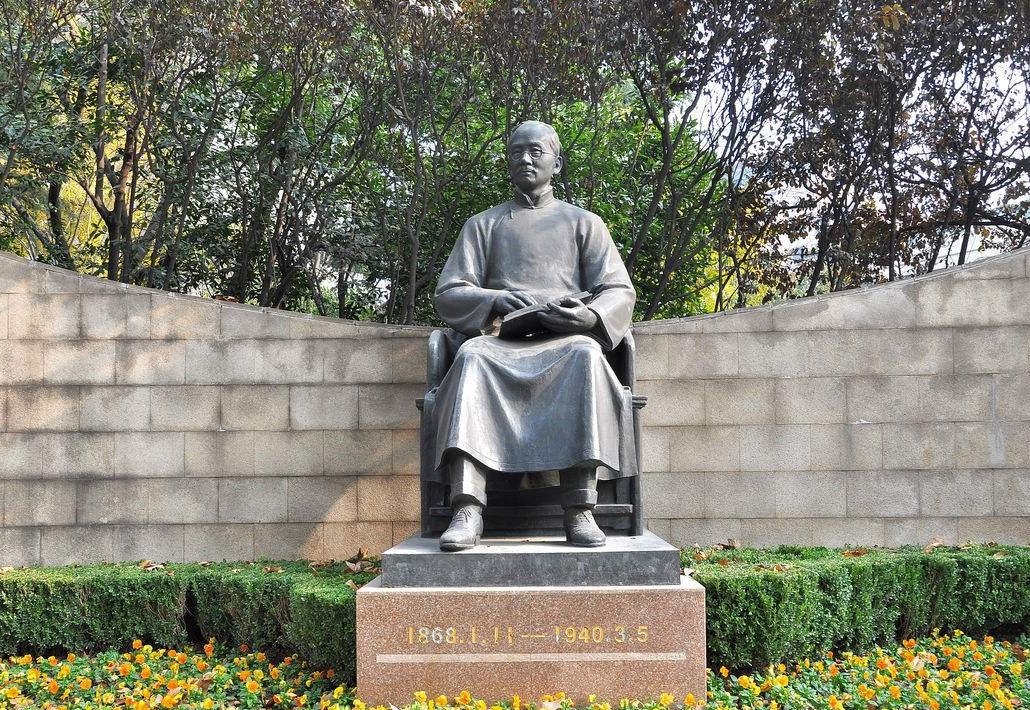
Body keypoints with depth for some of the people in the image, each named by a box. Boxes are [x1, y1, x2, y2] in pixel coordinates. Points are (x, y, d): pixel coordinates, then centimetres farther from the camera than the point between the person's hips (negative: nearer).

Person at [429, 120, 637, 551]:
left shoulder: (583, 223, 23)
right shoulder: (482, 225, 24)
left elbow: (620, 293, 12)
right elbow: (447, 295, 12)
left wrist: (589, 315, -13)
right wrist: (497, 300, -10)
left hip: (565, 341, 0)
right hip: (500, 339, 0)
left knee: (586, 354, -38)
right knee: (471, 357, -36)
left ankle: (580, 507, -42)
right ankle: (467, 508, -48)